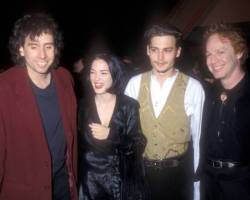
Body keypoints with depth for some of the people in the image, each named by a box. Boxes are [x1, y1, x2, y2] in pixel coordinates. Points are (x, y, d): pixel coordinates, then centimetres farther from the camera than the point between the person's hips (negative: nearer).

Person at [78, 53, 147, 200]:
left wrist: (110, 135, -20)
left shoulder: (129, 106, -9)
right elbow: (78, 146, 4)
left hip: (122, 182, -1)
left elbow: (138, 146, -9)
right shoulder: (84, 107, -5)